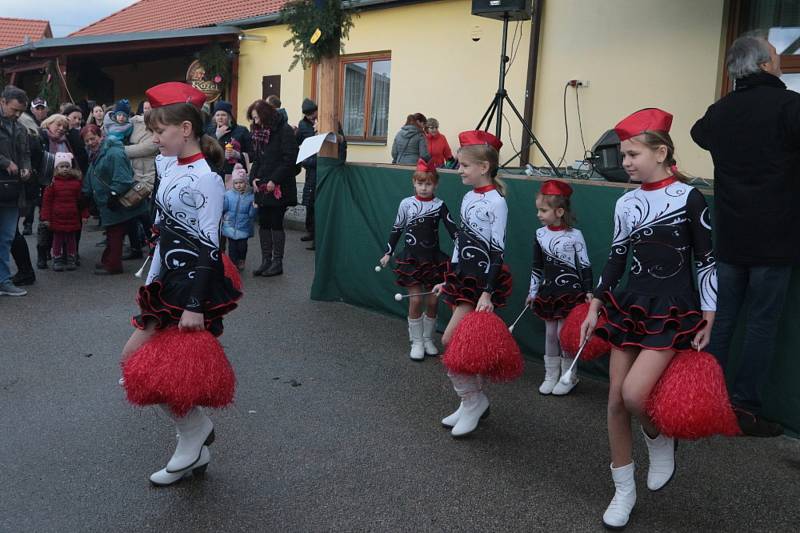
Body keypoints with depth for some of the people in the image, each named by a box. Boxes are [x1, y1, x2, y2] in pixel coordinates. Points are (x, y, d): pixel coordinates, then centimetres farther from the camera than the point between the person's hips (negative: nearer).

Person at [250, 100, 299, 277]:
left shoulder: (285, 131, -9)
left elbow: (290, 160, -15)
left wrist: (274, 181, -18)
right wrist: (253, 177, 2)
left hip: (279, 188, -7)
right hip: (262, 187, 7)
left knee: (276, 223, -1)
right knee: (263, 223, 7)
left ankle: (277, 262, 8)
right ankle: (266, 260, 14)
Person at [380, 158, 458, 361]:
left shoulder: (440, 206, -2)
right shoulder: (406, 204, -2)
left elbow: (452, 229, -8)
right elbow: (397, 230, 6)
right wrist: (388, 253, 9)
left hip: (433, 258, 1)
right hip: (411, 258, -1)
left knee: (433, 301, 5)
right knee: (415, 300, -3)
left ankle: (428, 339, 23)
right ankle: (416, 342, 11)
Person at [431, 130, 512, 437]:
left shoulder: (496, 202, -13)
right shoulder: (468, 197, 11)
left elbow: (497, 251, -17)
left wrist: (487, 293, -22)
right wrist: (448, 279, 18)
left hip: (483, 279, -8)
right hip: (462, 276, 8)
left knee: (450, 340, -12)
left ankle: (472, 400, 5)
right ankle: (474, 401, 24)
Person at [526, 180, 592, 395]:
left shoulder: (574, 235, -12)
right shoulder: (540, 234, 2)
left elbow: (585, 265, -7)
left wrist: (588, 291, -9)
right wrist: (532, 292, 12)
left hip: (570, 292, -5)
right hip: (548, 292, 5)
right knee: (550, 334, 10)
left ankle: (569, 377, 15)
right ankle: (551, 376, 22)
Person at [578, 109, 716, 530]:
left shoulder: (688, 197, -9)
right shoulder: (626, 204, 5)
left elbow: (707, 261, -6)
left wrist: (707, 321, -8)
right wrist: (594, 308, 9)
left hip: (673, 311, -5)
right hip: (630, 306, 5)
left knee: (634, 394, -19)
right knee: (615, 400, 3)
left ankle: (662, 442, 16)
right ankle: (624, 491, 19)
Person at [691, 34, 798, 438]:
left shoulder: (720, 111, 7)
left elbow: (699, 133, 28)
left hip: (729, 236, 5)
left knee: (721, 318, 12)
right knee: (762, 322, 2)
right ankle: (744, 407, 5)